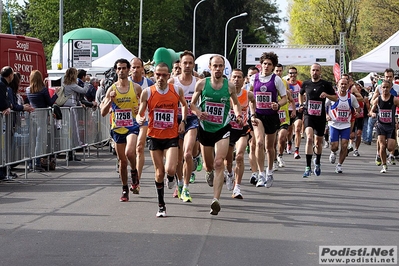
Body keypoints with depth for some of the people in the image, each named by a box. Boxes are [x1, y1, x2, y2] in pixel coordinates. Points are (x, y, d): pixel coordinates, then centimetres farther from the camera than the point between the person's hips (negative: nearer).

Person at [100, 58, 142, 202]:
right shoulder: (111, 89, 3)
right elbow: (103, 113, 2)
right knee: (122, 160, 8)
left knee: (129, 152, -27)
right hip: (117, 128, 2)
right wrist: (110, 100, -14)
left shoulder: (136, 87, 0)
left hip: (132, 126, -2)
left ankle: (134, 171, 5)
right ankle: (125, 190, 23)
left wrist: (141, 109, -10)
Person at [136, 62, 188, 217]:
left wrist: (183, 121, 5)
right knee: (159, 173, 3)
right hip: (154, 136, 0)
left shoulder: (177, 91, -3)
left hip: (172, 136, 0)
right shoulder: (147, 92, -5)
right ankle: (161, 206, 17)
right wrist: (140, 119, -22)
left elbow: (184, 105, 18)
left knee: (170, 170, -17)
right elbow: (140, 114, 1)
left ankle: (171, 176, 21)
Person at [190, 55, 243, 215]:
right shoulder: (202, 84, -4)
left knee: (219, 163, -17)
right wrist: (198, 112, -17)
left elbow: (236, 103, 14)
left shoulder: (230, 86, -3)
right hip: (205, 128, 1)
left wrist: (238, 115, -7)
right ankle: (210, 172, 56)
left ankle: (216, 200, -21)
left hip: (223, 129, -1)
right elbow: (192, 104, 4)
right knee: (208, 165, 15)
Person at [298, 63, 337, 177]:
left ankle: (317, 162, 41)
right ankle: (308, 167, -21)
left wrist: (327, 95, -14)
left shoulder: (326, 84, -1)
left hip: (320, 116, 1)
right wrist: (301, 105, 11)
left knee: (319, 141, 13)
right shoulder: (306, 84, 4)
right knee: (309, 138, -21)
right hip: (308, 115, -1)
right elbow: (301, 94, 25)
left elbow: (335, 98, 4)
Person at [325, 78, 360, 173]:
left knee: (344, 146, -8)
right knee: (334, 146, -5)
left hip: (346, 125, 2)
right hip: (334, 124, -2)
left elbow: (357, 108, 15)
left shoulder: (351, 97, 0)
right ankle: (333, 153, 33)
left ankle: (339, 165, 8)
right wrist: (326, 116, -14)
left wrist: (357, 113, -8)